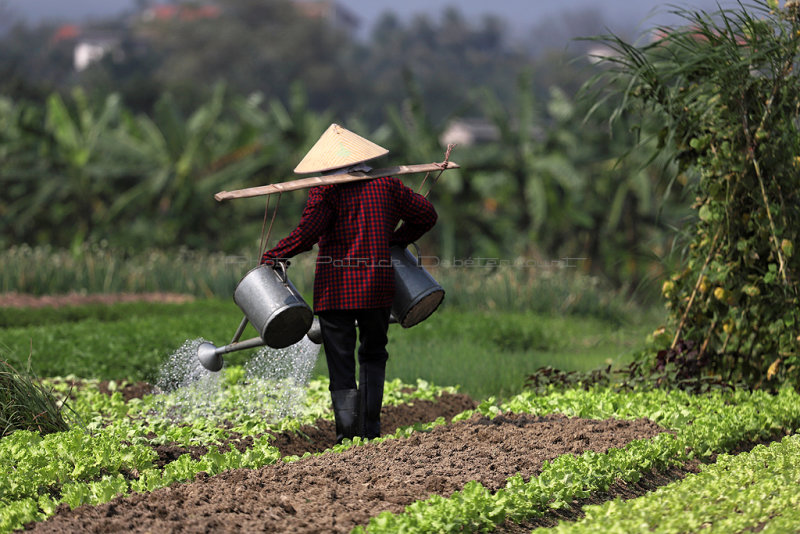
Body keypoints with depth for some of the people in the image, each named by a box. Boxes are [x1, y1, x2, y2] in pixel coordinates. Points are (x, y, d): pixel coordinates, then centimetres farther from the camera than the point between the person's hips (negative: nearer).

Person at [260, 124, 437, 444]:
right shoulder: (386, 184, 6)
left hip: (336, 291, -3)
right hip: (378, 287, 3)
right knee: (373, 355, 20)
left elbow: (306, 234, -17)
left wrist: (272, 257, -6)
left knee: (341, 362, 2)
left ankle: (347, 431, -6)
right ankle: (370, 427, 12)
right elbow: (426, 215, 10)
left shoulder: (326, 191, -7)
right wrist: (396, 240, 23)